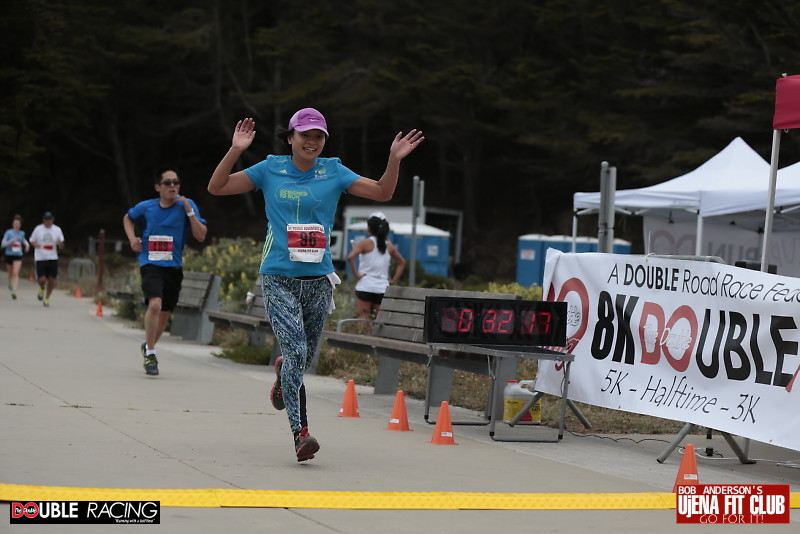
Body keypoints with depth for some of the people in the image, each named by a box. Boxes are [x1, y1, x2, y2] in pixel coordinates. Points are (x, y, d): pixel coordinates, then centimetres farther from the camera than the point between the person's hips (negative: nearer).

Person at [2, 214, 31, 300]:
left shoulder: (22, 233, 5)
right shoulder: (8, 233, -6)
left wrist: (27, 245, 9)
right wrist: (12, 241, -23)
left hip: (18, 256, 0)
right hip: (9, 255, 0)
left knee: (15, 273, -16)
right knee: (11, 273, 17)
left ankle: (14, 292, -25)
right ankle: (10, 285, 50)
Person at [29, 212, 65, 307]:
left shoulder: (57, 230, 3)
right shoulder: (38, 229, 1)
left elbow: (61, 247, 4)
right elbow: (32, 241, 11)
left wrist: (60, 243, -21)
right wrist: (36, 244, -12)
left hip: (53, 259, 2)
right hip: (40, 258, -2)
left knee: (52, 280, 0)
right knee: (42, 279, -14)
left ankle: (47, 298, 21)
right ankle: (42, 289, 22)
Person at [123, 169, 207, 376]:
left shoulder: (186, 205, -3)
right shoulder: (146, 207, 0)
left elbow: (201, 236, -10)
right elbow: (128, 218, 22)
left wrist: (189, 211, -19)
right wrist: (132, 238, 5)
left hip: (173, 267, 2)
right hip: (150, 265, -2)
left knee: (164, 313, 13)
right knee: (155, 304, -25)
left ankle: (149, 346, 41)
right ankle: (150, 354, -16)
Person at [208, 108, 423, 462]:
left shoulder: (333, 173, 6)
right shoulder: (270, 170, 3)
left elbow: (383, 193, 4)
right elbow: (217, 187, 2)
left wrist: (394, 160, -11)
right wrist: (235, 151, -11)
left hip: (318, 280, 3)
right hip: (279, 279, -3)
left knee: (304, 357, 11)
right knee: (296, 351, -18)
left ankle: (282, 373, 49)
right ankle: (300, 432, -18)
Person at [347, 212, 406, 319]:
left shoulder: (365, 243, -5)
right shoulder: (389, 246, 10)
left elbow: (350, 257, -20)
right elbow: (402, 262, 20)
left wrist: (356, 274, -11)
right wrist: (393, 281, 17)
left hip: (365, 286, -4)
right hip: (382, 288, 4)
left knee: (362, 316, -4)